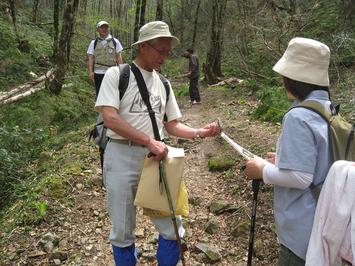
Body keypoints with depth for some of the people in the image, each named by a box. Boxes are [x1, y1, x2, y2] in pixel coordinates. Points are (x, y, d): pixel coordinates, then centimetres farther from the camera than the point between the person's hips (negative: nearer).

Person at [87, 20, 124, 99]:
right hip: (98, 73, 0)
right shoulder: (93, 43, 8)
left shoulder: (115, 41, 8)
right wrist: (90, 72, -8)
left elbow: (118, 57, 8)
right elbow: (90, 58, 3)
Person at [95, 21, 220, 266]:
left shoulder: (163, 84, 11)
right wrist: (149, 141, -23)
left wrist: (201, 132, -4)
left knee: (173, 227, 6)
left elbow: (172, 125, 12)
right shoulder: (117, 74, -5)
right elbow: (110, 118, -16)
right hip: (122, 157, -4)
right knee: (123, 232, 10)